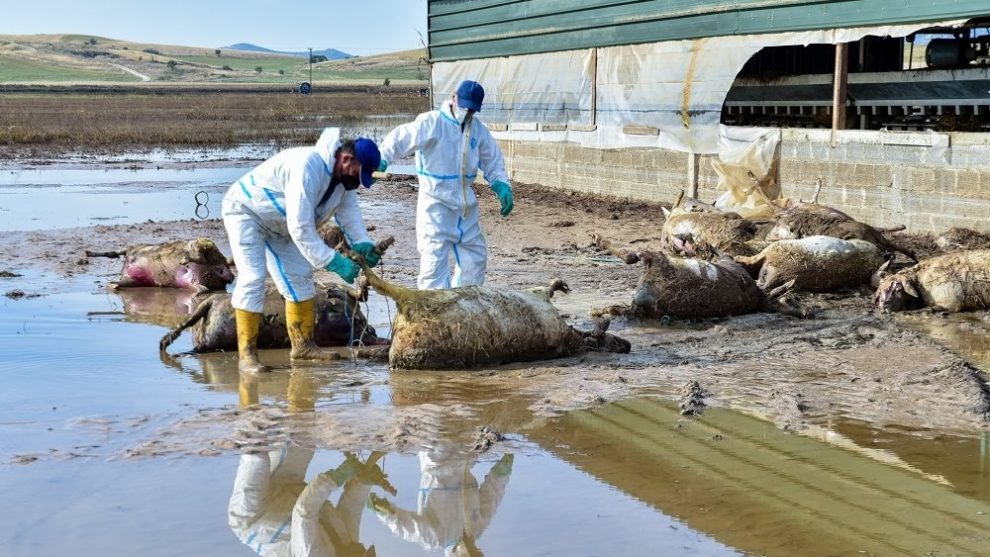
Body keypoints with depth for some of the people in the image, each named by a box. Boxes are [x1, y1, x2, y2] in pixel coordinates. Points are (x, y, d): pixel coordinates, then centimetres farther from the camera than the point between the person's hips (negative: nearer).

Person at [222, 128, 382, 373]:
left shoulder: (343, 175, -8)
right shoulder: (307, 168, -38)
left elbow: (349, 212, -3)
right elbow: (301, 228, -40)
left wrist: (363, 244, -22)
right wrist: (334, 261, -39)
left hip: (278, 223, 10)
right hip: (244, 211, -9)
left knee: (300, 276, 7)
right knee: (252, 277, -19)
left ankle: (303, 344, 16)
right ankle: (246, 354, -17)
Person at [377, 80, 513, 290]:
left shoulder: (478, 129, 6)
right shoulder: (432, 122, -14)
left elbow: (492, 160, 17)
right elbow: (402, 138, -27)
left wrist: (502, 186, 4)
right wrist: (382, 158, -45)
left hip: (465, 205, 7)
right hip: (436, 203, -7)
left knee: (475, 257, 16)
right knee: (435, 258, -10)